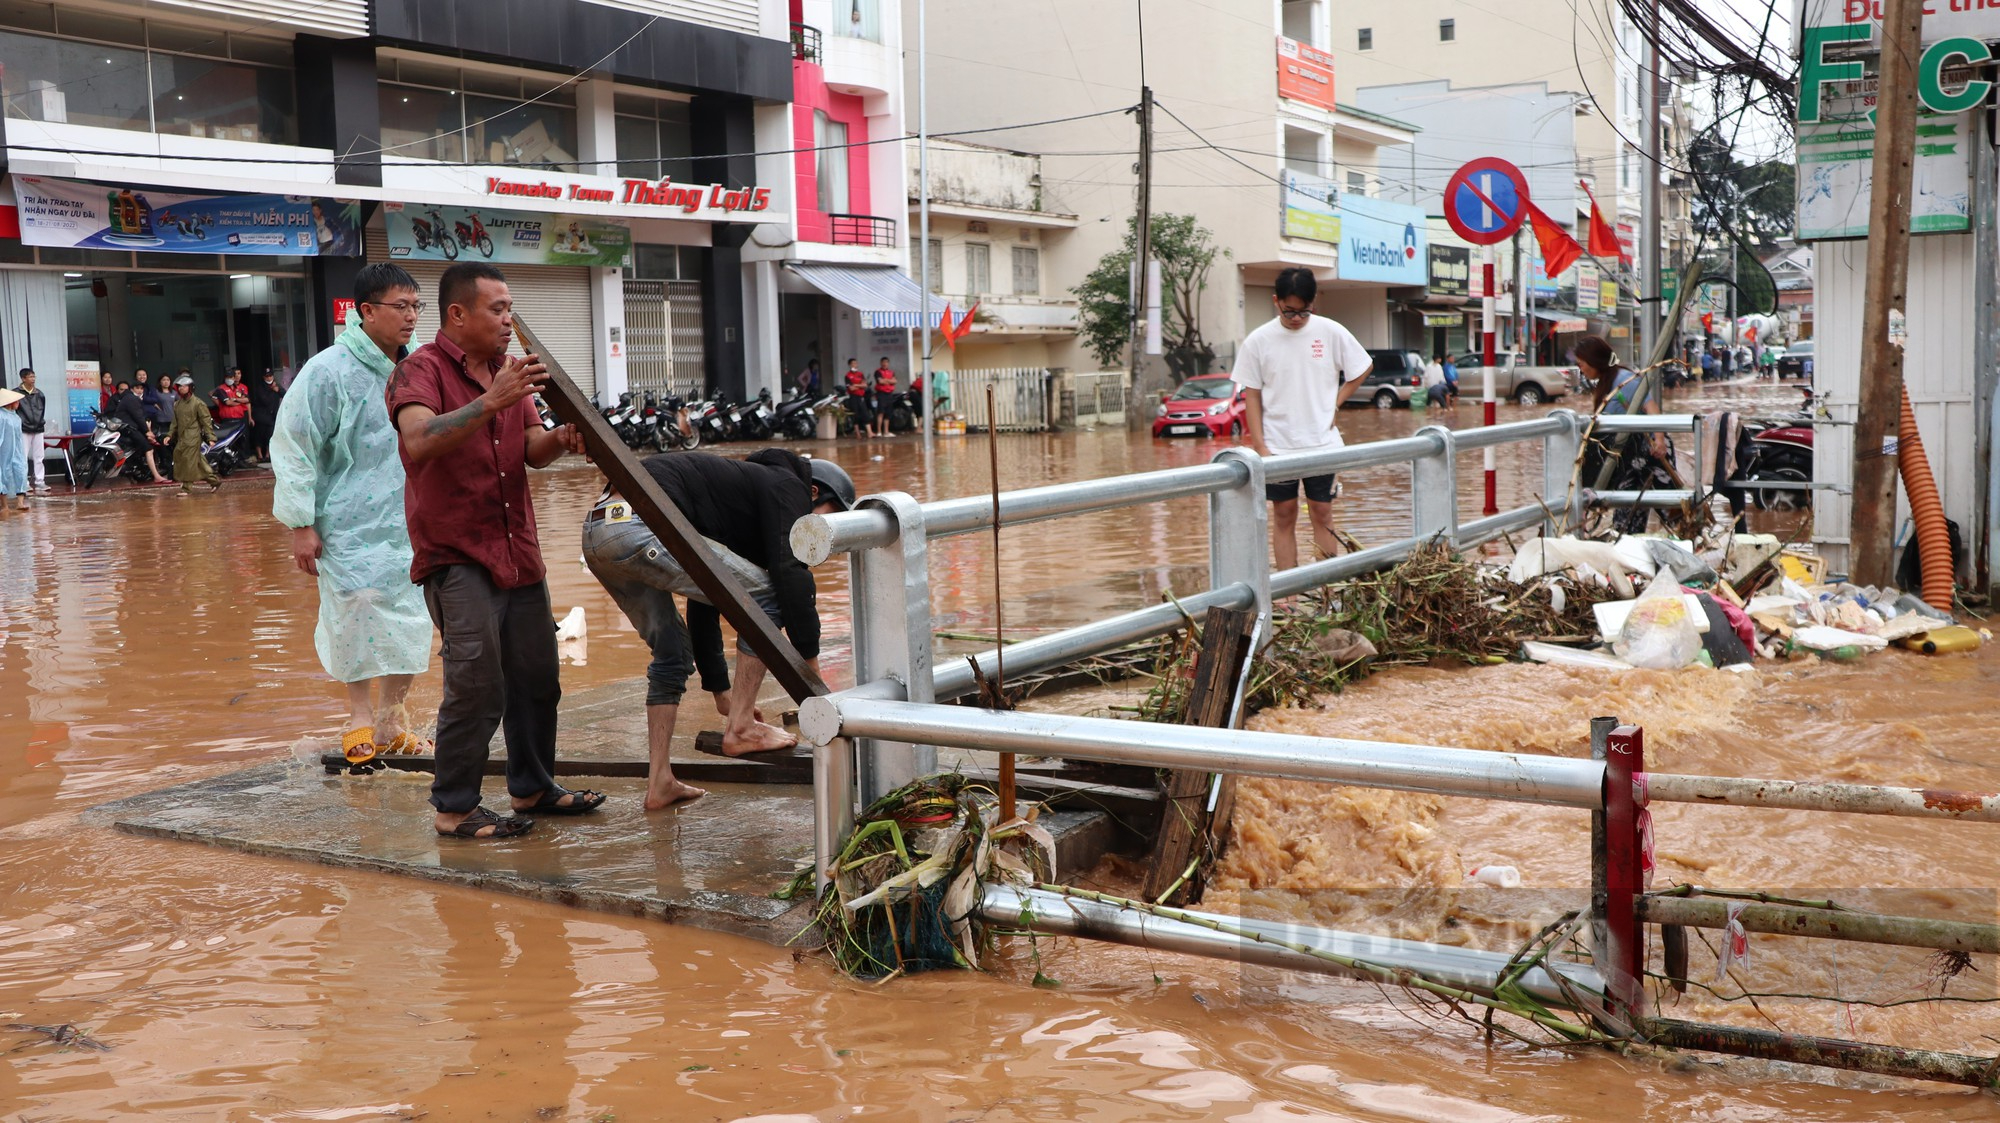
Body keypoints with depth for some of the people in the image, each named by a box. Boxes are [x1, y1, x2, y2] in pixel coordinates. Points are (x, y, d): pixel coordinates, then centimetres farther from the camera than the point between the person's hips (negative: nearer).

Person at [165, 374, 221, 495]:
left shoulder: (198, 403, -6)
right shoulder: (177, 405, 15)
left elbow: (206, 421, -8)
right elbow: (175, 422, 21)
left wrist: (210, 437, -13)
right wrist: (170, 435, 11)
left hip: (193, 437, -7)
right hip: (181, 437, 7)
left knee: (189, 461, -9)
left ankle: (187, 487, -4)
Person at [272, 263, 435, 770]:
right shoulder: (329, 371, -13)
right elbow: (293, 447, -10)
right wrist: (301, 524, -11)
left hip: (408, 523, 5)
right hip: (349, 525, -5)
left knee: (409, 622, 7)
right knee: (355, 616, 0)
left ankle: (392, 716, 24)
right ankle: (360, 717, 19)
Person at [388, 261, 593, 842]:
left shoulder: (508, 370, 16)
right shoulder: (422, 369, -9)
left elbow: (532, 451, 9)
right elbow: (418, 442, -27)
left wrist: (559, 439, -14)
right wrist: (491, 401, -36)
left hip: (518, 553, 8)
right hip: (456, 555, -8)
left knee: (537, 678, 12)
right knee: (478, 685, -12)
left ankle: (533, 787, 27)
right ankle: (454, 808, 1)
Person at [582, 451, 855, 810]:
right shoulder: (788, 487, 9)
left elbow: (703, 603, 37)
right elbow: (791, 576, -6)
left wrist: (721, 691, 40)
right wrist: (812, 667, -3)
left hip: (595, 531, 10)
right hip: (636, 527, -10)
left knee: (671, 650, 22)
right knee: (766, 595, -2)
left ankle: (660, 782, 21)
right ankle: (740, 727, 3)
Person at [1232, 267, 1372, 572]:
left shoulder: (1331, 332, -3)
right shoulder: (1258, 341, -4)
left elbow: (1363, 368, 11)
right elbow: (1251, 395, -1)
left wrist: (1336, 403, 1)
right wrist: (1260, 447, -7)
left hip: (1322, 443, 0)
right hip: (1277, 445, 0)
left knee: (1323, 513, 5)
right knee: (1284, 516, 4)